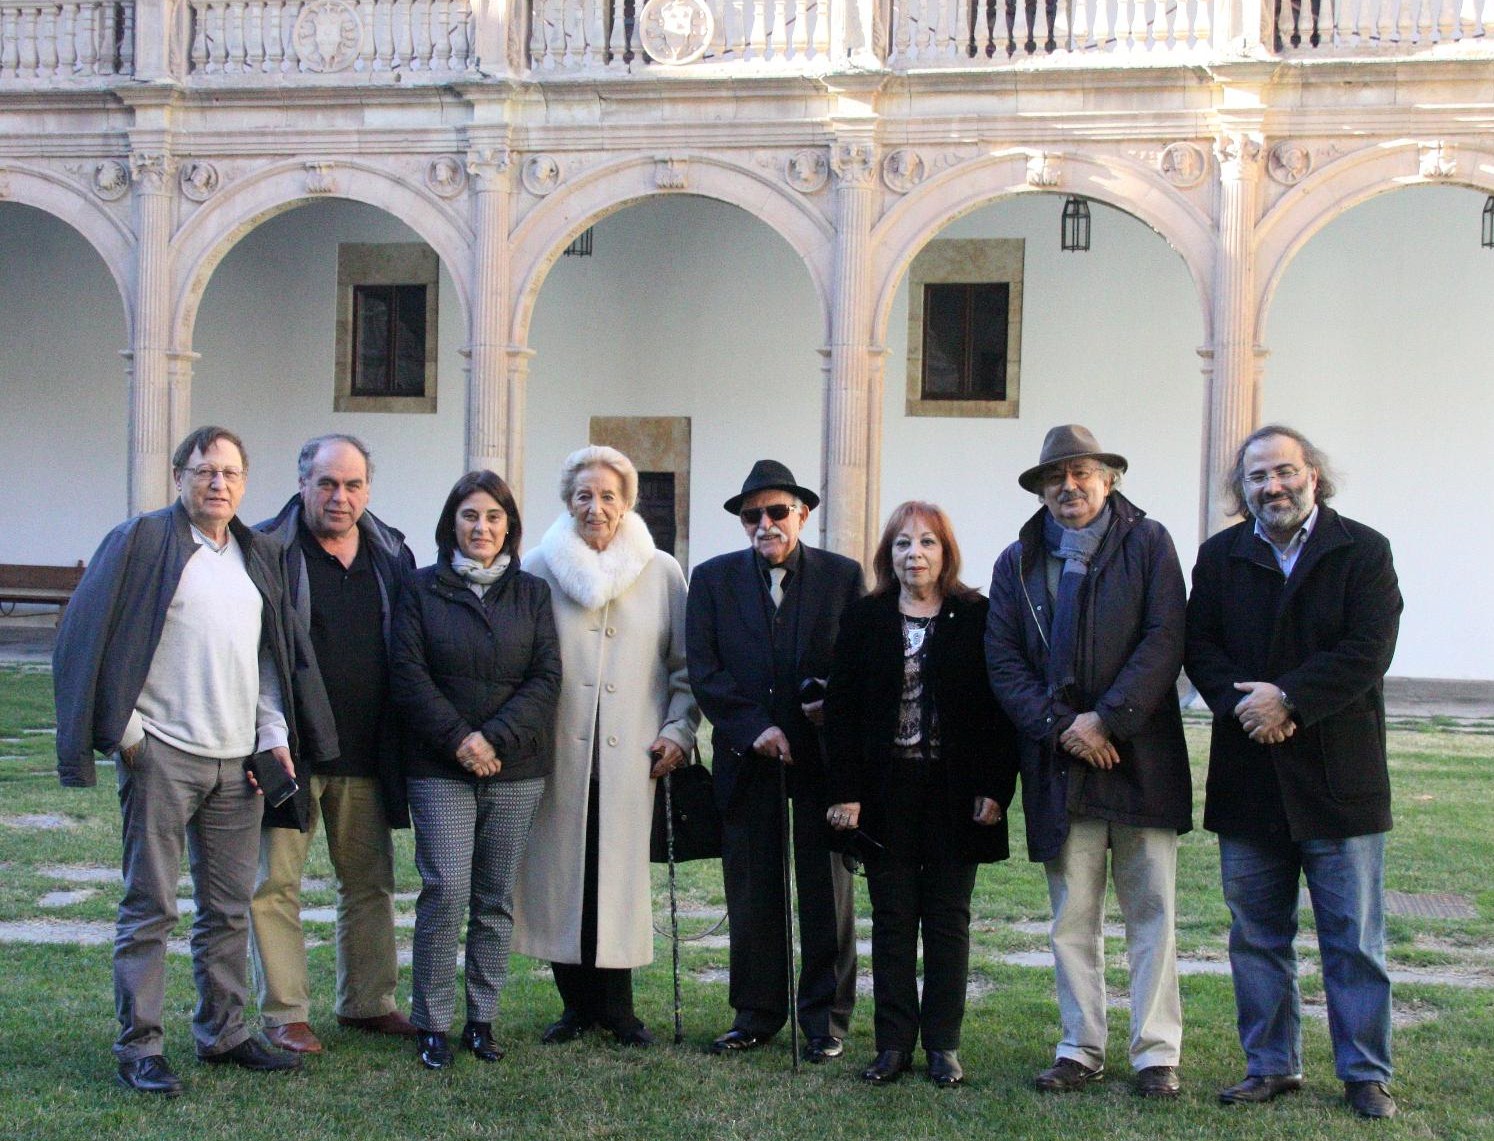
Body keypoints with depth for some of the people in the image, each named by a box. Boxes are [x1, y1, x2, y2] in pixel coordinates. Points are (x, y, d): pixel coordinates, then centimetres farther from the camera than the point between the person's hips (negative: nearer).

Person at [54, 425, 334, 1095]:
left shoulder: (258, 556, 15)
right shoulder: (142, 541, -4)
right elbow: (90, 636, -7)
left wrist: (274, 733, 11)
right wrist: (123, 729, -10)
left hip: (238, 761, 6)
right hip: (161, 755, -6)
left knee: (229, 907, 11)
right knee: (149, 907, -2)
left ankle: (222, 1033, 22)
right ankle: (139, 1048, 3)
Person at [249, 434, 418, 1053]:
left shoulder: (392, 555, 10)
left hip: (367, 753, 5)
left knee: (370, 882, 12)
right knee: (274, 884, 0)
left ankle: (368, 1002, 23)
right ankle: (284, 1013, 9)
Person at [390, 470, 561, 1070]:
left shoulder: (531, 593, 10)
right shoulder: (422, 589, 5)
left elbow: (546, 678, 2)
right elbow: (407, 674, -2)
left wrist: (495, 738, -11)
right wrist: (457, 739, -12)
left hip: (515, 770, 2)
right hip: (438, 769, -2)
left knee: (496, 900, 4)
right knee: (446, 891, -9)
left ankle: (482, 1019, 11)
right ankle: (432, 1023, -1)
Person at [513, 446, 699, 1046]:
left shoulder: (661, 573, 9)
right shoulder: (542, 569, 7)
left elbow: (686, 664, 12)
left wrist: (678, 731, 1)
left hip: (632, 755, 0)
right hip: (558, 753, 0)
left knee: (622, 874, -2)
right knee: (561, 871, 1)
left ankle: (614, 1003, 8)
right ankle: (576, 1002, 12)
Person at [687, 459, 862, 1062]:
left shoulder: (843, 576, 4)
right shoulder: (713, 578, 6)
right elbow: (703, 672, 0)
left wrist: (837, 706, -15)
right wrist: (753, 728, -11)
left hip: (822, 756, -1)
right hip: (746, 759, 1)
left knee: (827, 892, 4)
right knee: (751, 896, 6)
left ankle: (825, 1018, 13)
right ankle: (756, 1014, 16)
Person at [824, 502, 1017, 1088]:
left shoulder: (977, 618, 1)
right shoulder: (863, 618, 5)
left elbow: (1000, 708, -1)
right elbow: (841, 709, 3)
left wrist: (995, 789, -9)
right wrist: (846, 791, -5)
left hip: (955, 793, -1)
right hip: (887, 792, 1)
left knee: (948, 918, 5)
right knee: (892, 918, 5)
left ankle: (943, 1045, 12)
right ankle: (894, 1043, 10)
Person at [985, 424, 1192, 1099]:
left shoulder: (1147, 543, 3)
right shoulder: (1017, 563, 12)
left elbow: (1165, 641, -6)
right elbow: (1003, 662, 5)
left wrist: (1106, 720, -13)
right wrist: (1060, 726, -9)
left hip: (1141, 757, -2)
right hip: (1058, 765, 2)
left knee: (1151, 911, 1)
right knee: (1072, 917, 5)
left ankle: (1156, 1054, 6)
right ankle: (1081, 1050, 14)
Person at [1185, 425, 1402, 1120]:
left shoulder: (1362, 552, -1)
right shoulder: (1219, 557, 10)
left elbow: (1368, 650, -10)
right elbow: (1200, 647, 4)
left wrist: (1288, 700, -18)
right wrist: (1241, 703, -15)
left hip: (1338, 776, -3)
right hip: (1249, 779, 3)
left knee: (1355, 941, 2)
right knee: (1256, 937, 10)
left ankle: (1366, 1075, 12)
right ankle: (1271, 1065, 21)